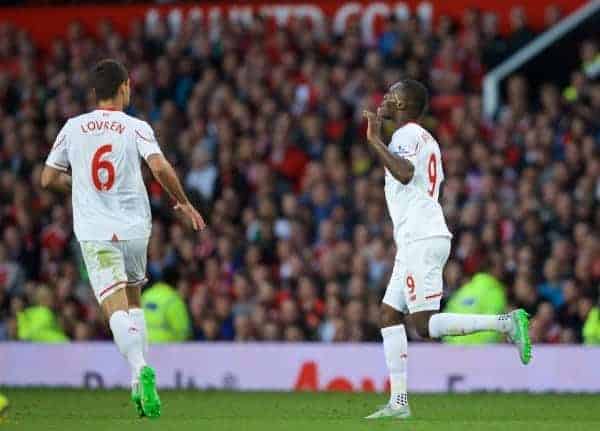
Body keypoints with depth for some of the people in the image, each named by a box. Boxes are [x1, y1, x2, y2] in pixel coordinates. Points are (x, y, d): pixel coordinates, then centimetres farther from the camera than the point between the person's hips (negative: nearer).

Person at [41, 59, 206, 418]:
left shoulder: (73, 128, 6)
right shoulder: (136, 128, -1)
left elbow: (49, 178, 10)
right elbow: (160, 167, -16)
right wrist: (183, 202, -1)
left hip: (94, 233, -1)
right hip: (134, 228, 1)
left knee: (116, 308, -11)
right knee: (133, 298, 22)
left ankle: (140, 368, -36)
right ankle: (139, 382, 15)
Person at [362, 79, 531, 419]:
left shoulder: (407, 135, -8)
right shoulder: (427, 139, 22)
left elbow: (405, 174, -27)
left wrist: (375, 140, -22)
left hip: (422, 240, -10)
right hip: (416, 241, 10)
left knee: (425, 325, -13)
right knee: (389, 316, 8)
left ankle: (507, 322, -16)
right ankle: (399, 402, 4)